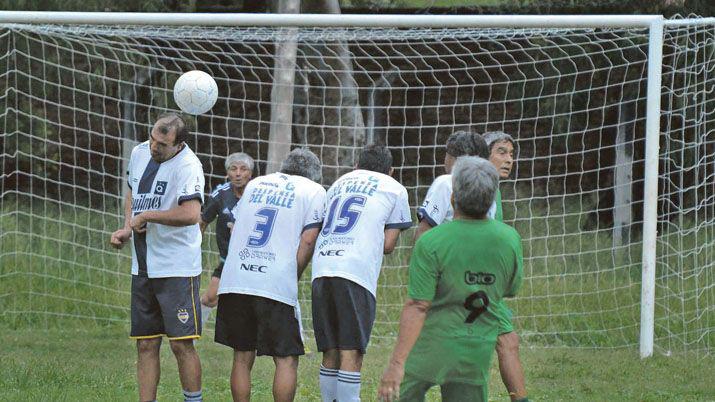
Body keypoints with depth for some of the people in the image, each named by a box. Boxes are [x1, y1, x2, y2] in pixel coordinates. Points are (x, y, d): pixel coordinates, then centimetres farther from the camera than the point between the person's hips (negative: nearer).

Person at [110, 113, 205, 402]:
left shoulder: (187, 166, -17)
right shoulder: (139, 153, 8)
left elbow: (191, 214, -31)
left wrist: (145, 216, -19)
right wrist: (127, 228, 9)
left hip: (177, 269, -7)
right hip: (142, 267, 7)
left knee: (181, 343, -7)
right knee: (146, 345, 7)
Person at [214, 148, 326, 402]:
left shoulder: (255, 184, 21)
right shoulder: (313, 191, 6)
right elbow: (307, 241, -4)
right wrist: (292, 279, 5)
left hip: (235, 281, 4)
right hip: (275, 285, -4)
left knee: (242, 357, 11)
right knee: (286, 359, 2)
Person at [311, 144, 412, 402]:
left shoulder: (339, 184, 27)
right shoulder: (394, 190, 13)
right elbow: (387, 245, 10)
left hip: (321, 268, 5)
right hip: (356, 272, -5)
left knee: (331, 353, 10)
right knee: (351, 354, -7)